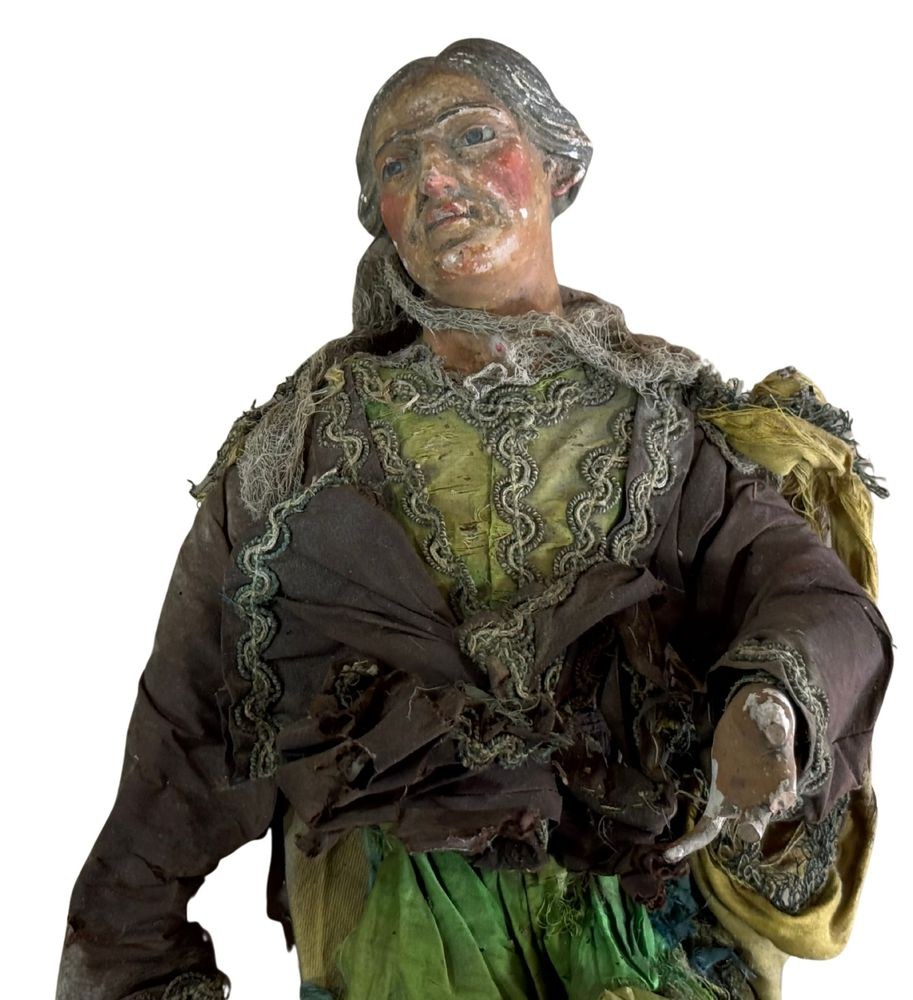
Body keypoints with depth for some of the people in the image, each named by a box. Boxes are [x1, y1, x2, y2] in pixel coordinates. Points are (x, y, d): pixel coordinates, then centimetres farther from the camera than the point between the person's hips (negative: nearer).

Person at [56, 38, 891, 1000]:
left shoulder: (670, 423, 10)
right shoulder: (307, 442, 13)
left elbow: (818, 597, -4)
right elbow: (188, 715, 13)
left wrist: (768, 703, -27)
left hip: (648, 876, 0)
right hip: (404, 889, 0)